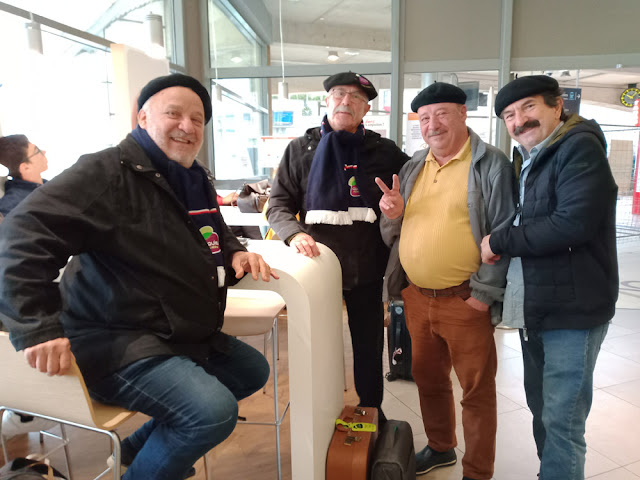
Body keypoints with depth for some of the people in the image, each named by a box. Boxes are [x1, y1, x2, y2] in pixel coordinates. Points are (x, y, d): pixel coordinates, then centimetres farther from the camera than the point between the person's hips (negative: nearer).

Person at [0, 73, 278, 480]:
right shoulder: (107, 172, -17)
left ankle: (139, 445, 27)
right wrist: (37, 326, -32)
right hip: (116, 342, -10)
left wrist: (236, 253, 3)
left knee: (253, 370, 21)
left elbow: (217, 235, 27)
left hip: (187, 336, 10)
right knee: (214, 412, -29)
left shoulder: (196, 181, 12)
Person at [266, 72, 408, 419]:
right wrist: (294, 233, -19)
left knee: (369, 344, 16)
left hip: (367, 270, 1)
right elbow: (278, 204, 1)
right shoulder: (300, 149, 2)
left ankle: (371, 408, 40)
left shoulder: (385, 152, 2)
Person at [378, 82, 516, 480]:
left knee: (476, 389, 8)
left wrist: (484, 293, -15)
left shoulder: (491, 164, -8)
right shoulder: (413, 167, 11)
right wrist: (392, 215, -5)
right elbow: (396, 234, 17)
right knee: (428, 377, 21)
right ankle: (440, 447, 43)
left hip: (463, 301, -6)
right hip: (415, 296, 7)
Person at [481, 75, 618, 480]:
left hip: (572, 310, -8)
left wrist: (499, 242, -17)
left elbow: (574, 222, -26)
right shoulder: (528, 160, 13)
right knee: (541, 407, 20)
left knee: (561, 421, 0)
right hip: (535, 309, 9)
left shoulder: (580, 147, -13)